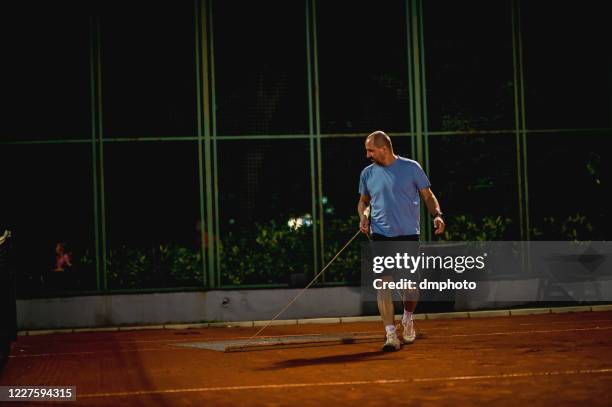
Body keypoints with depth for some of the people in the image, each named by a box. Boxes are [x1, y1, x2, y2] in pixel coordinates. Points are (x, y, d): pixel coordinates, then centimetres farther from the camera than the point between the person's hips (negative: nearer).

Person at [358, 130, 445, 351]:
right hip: (380, 235, 1)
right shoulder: (368, 173, 7)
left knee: (411, 284, 3)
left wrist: (437, 215, -13)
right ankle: (391, 334, -6)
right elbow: (363, 201, 21)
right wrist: (363, 215, 0)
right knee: (384, 283, -9)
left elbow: (428, 196, 5)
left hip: (409, 234, -1)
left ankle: (407, 318, 33)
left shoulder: (411, 168, 0)